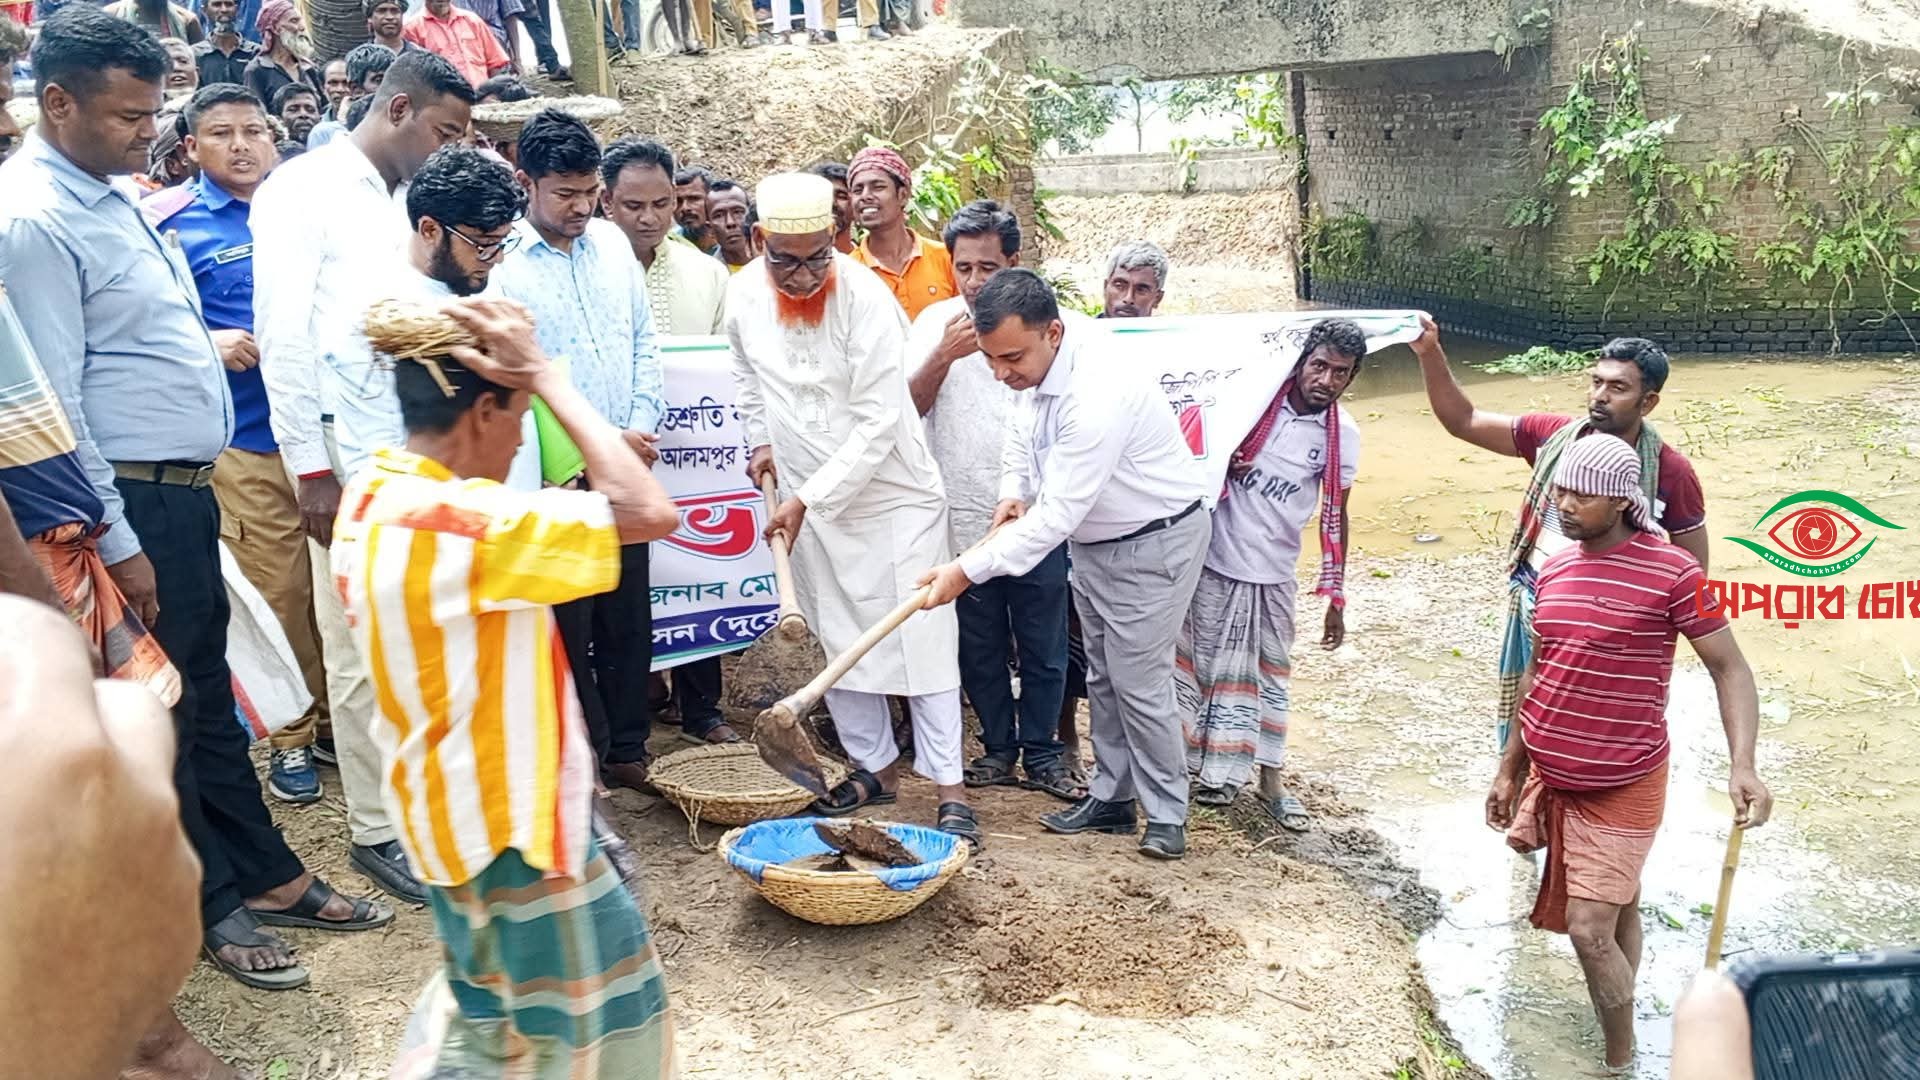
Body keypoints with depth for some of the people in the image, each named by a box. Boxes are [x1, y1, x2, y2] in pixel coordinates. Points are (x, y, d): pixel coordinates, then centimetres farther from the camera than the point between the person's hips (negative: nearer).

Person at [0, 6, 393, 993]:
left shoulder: (112, 196, 11)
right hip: (133, 502, -9)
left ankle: (265, 877, 30)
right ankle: (214, 909, 20)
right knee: (158, 715, 6)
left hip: (184, 490, 9)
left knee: (206, 693, 17)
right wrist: (116, 543, -19)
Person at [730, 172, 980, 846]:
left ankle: (950, 789, 4)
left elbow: (878, 425, -21)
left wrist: (808, 498, -21)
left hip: (894, 493, -5)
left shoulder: (865, 299, -20)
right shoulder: (744, 294, -3)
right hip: (807, 501, 5)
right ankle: (876, 766, 27)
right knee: (836, 640, 12)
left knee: (921, 638, -3)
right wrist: (761, 440, 8)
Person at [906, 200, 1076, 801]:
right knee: (980, 649, 11)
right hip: (965, 520, 1)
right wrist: (944, 356, -20)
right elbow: (908, 407, -6)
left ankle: (1040, 755, 21)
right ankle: (999, 748, 26)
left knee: (1044, 649, 7)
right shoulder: (936, 323, 3)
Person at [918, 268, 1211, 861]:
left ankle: (1166, 817, 12)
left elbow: (1056, 516, -35)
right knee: (1102, 676, 15)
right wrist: (1015, 490, -4)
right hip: (1093, 538, 9)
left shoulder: (1099, 395, -37)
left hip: (1153, 542, -9)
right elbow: (1023, 429, 14)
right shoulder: (1040, 363, -9)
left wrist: (967, 570, -33)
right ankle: (1111, 797, 28)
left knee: (1138, 680, -4)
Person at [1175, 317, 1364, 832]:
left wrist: (1335, 599, 4)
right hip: (1215, 559, -2)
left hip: (1274, 572, 2)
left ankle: (1270, 779, 23)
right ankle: (1212, 769, 21)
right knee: (1208, 663, 7)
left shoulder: (1343, 436, -3)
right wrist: (1219, 463, -17)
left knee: (1270, 673, 12)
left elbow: (1334, 516, 4)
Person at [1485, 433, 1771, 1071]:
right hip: (1549, 778, 5)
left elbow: (1729, 669, -11)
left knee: (1591, 931, -6)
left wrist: (1742, 766, -25)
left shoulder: (1672, 573, -15)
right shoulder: (1554, 570, 4)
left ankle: (1620, 1062, 13)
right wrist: (1509, 769, 15)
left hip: (1623, 788, -5)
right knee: (1618, 909, 18)